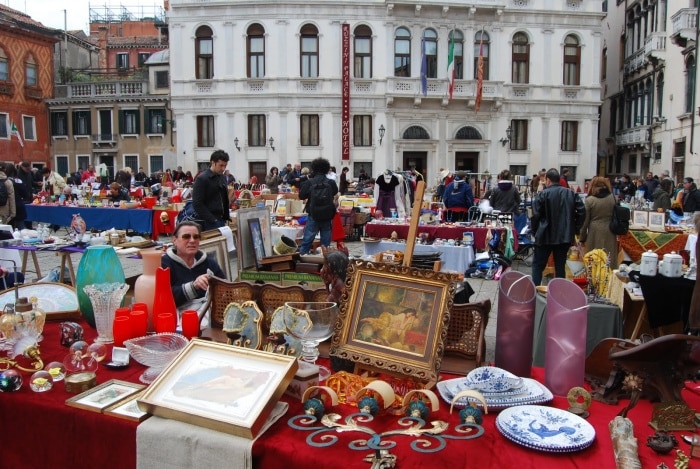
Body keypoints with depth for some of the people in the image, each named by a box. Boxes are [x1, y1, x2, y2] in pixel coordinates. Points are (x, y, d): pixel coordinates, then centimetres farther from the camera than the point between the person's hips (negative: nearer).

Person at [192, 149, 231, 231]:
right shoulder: (202, 179, -10)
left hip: (222, 220, 7)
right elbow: (198, 204, -15)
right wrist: (212, 220, -19)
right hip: (210, 223, -7)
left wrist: (226, 216, 11)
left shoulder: (222, 178, 14)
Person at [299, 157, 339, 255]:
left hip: (313, 215, -1)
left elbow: (301, 196, -1)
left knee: (307, 239, 7)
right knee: (326, 240, 9)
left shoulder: (309, 182, -10)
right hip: (327, 216, 1)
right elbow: (335, 193, 13)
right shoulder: (331, 183, -7)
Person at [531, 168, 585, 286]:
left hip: (546, 236, -4)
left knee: (538, 264, 6)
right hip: (565, 236, 4)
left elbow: (535, 215, -13)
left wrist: (535, 231, 0)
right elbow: (582, 212, 0)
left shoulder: (543, 194, -9)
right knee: (560, 265, 12)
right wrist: (575, 229, 8)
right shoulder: (571, 194, 4)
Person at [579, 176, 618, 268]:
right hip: (609, 232, 3)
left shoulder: (589, 200, -8)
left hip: (595, 232, -3)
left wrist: (582, 236, 5)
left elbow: (585, 220, -4)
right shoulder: (613, 198, 2)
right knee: (609, 257, 10)